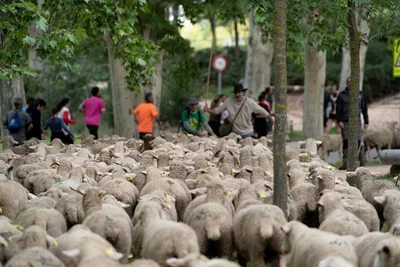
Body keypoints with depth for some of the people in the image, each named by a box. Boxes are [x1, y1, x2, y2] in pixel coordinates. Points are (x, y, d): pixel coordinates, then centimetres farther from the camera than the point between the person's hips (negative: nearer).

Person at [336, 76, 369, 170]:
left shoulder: (360, 94, 10)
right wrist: (339, 120, -8)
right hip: (345, 122, 0)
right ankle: (345, 163, 2)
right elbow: (338, 109, 4)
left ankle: (362, 163, -2)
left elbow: (364, 108, 13)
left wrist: (366, 121, 8)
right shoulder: (342, 95, 7)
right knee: (346, 142, 0)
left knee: (358, 142, -6)